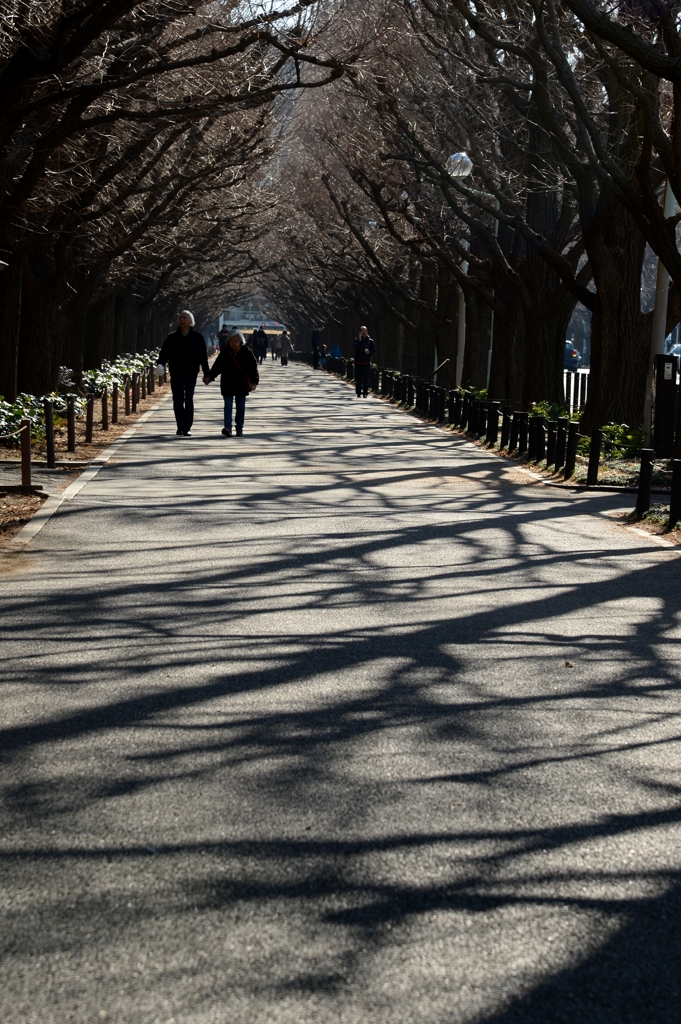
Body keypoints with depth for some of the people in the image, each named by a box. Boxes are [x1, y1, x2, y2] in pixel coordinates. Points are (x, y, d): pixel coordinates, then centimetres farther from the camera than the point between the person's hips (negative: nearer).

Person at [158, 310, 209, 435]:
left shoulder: (197, 337, 2)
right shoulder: (172, 337, 5)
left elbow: (203, 356, 3)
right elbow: (165, 351, -5)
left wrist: (206, 373, 1)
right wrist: (160, 364, -25)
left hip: (191, 373, -2)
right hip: (176, 373, 2)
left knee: (189, 400, -7)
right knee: (177, 401, 4)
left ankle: (187, 427, -6)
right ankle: (181, 427, 11)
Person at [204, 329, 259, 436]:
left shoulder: (247, 353, -3)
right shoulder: (225, 353, 0)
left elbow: (253, 368, -2)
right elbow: (217, 367, 3)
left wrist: (254, 382, -13)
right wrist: (209, 377, -9)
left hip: (242, 385, 0)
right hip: (227, 385, 0)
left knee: (241, 407, 6)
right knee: (228, 406, -6)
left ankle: (239, 428, 15)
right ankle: (227, 427, -13)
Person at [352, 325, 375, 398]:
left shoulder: (370, 341, 5)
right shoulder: (356, 340, 2)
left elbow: (374, 350, 7)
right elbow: (355, 347, -16)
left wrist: (369, 352, -13)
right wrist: (359, 340, -20)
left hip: (367, 363, 0)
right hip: (358, 362, 0)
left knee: (366, 379, -3)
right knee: (358, 379, 2)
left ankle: (365, 393, 0)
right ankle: (358, 393, 9)